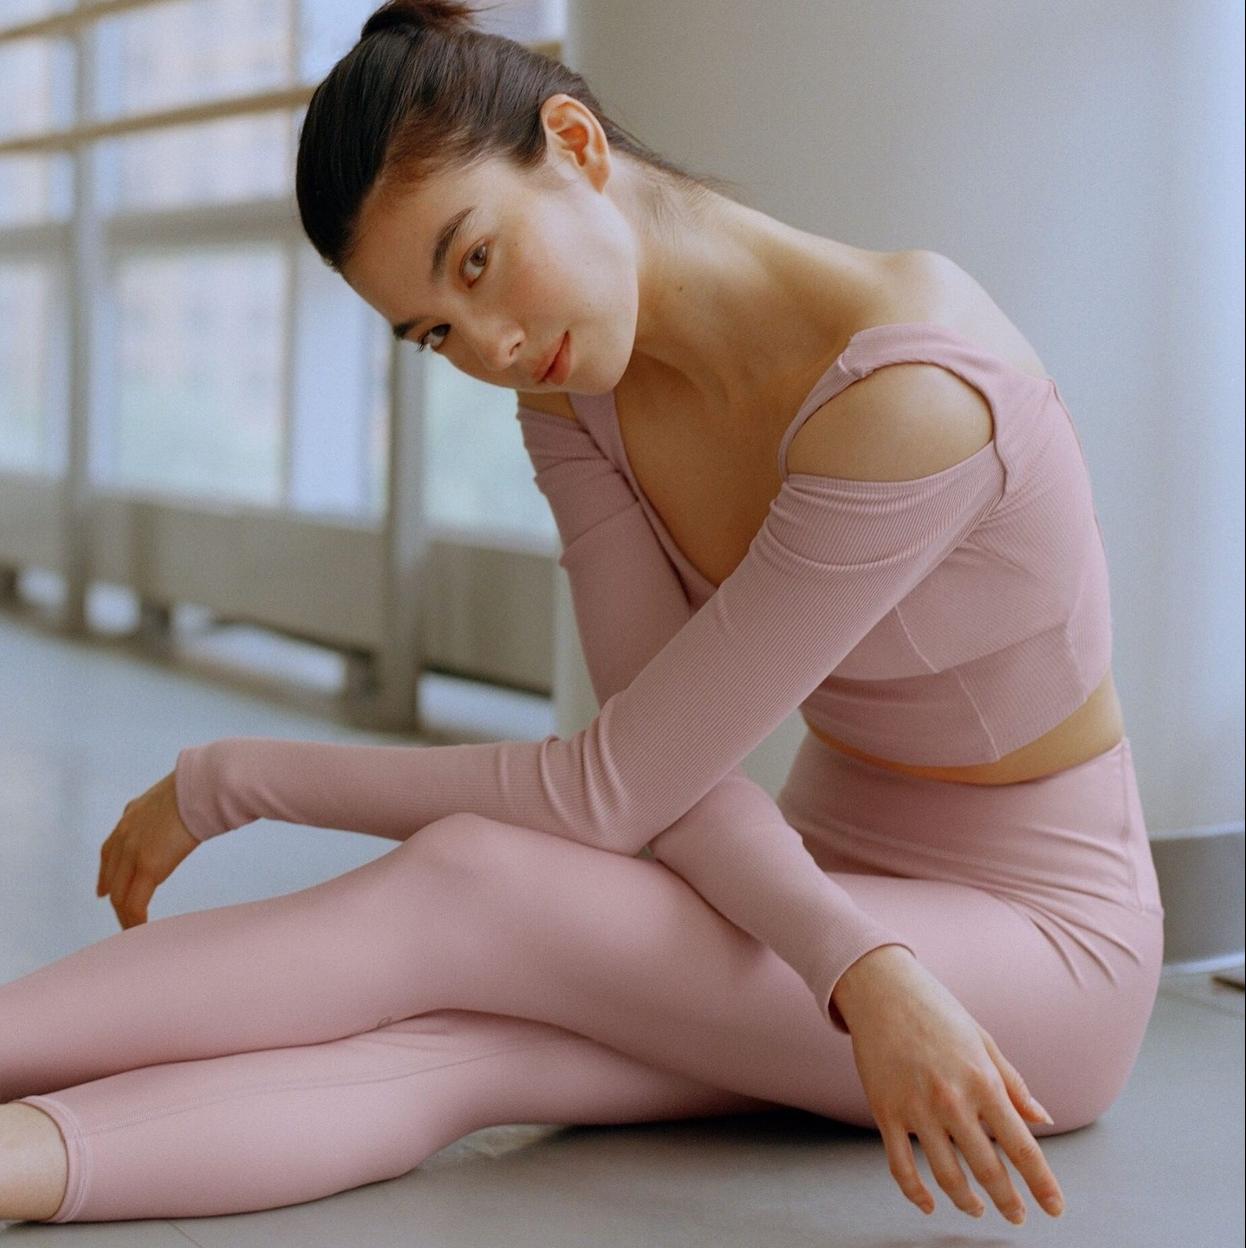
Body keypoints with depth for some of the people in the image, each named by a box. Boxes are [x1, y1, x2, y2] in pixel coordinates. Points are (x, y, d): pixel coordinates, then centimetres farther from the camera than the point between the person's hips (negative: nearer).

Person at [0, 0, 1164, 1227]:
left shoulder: (904, 392, -30)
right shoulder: (572, 386, -6)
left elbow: (609, 791, -24)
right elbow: (671, 771, -12)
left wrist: (223, 781, -15)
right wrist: (864, 972, -32)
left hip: (1039, 944, -6)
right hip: (822, 881, 6)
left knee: (463, 885, -26)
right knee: (432, 1045, -25)